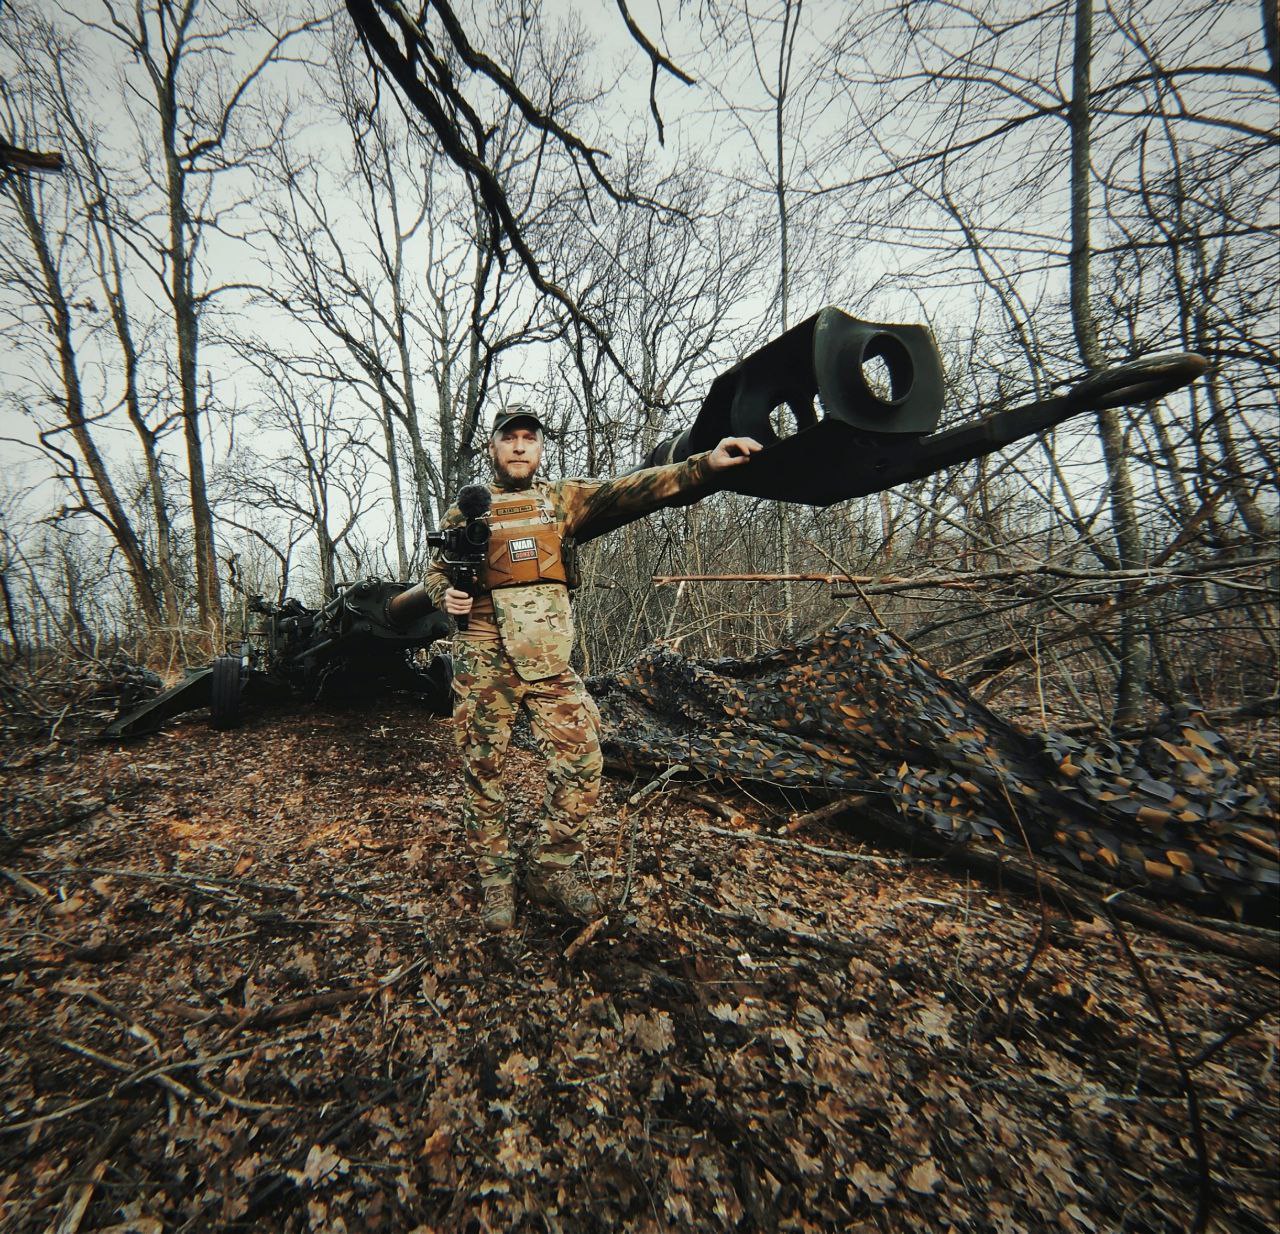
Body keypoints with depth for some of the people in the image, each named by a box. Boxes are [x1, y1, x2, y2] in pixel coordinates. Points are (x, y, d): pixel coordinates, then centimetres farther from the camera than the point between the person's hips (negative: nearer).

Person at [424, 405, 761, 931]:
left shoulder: (563, 499, 8)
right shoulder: (466, 511, 9)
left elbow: (629, 491, -7)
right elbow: (436, 570, 19)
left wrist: (706, 464, -20)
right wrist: (447, 596, -7)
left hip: (550, 661, 1)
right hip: (484, 664, 0)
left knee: (581, 762, -3)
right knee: (483, 772, 6)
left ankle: (552, 869, 19)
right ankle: (495, 879, 27)